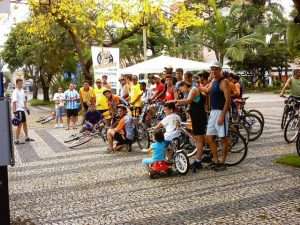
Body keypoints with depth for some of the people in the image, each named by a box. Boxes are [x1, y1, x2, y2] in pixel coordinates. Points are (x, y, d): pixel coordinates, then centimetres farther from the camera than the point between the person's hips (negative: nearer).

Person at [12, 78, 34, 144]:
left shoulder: (22, 91, 13)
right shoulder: (15, 92, -13)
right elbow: (14, 102, -18)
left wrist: (26, 108, 20)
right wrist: (14, 111, -23)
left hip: (22, 109, 9)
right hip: (18, 110, -9)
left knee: (25, 123, 17)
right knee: (20, 125, -8)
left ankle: (27, 137, 29)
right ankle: (17, 140, -3)